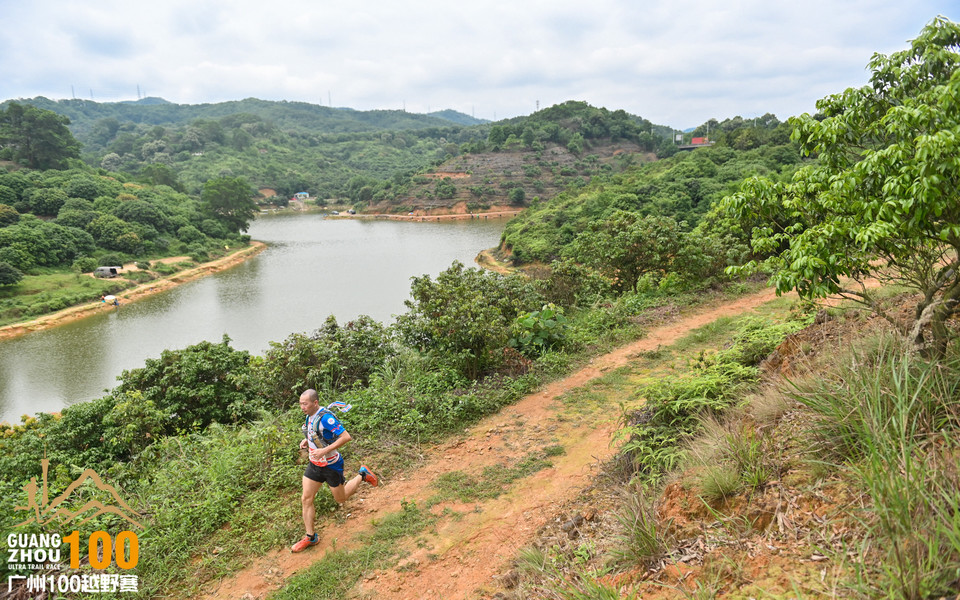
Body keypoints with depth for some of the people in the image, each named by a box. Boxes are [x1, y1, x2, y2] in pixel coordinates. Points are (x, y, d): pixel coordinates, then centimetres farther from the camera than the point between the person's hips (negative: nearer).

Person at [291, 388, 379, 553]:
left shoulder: (326, 418, -28)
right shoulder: (310, 416, 0)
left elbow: (346, 437, -30)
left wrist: (324, 451, -32)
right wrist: (306, 440, 2)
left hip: (331, 465, -7)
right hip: (315, 464, 8)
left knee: (341, 498, 11)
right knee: (306, 499, 5)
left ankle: (362, 475, 32)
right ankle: (310, 537, 18)